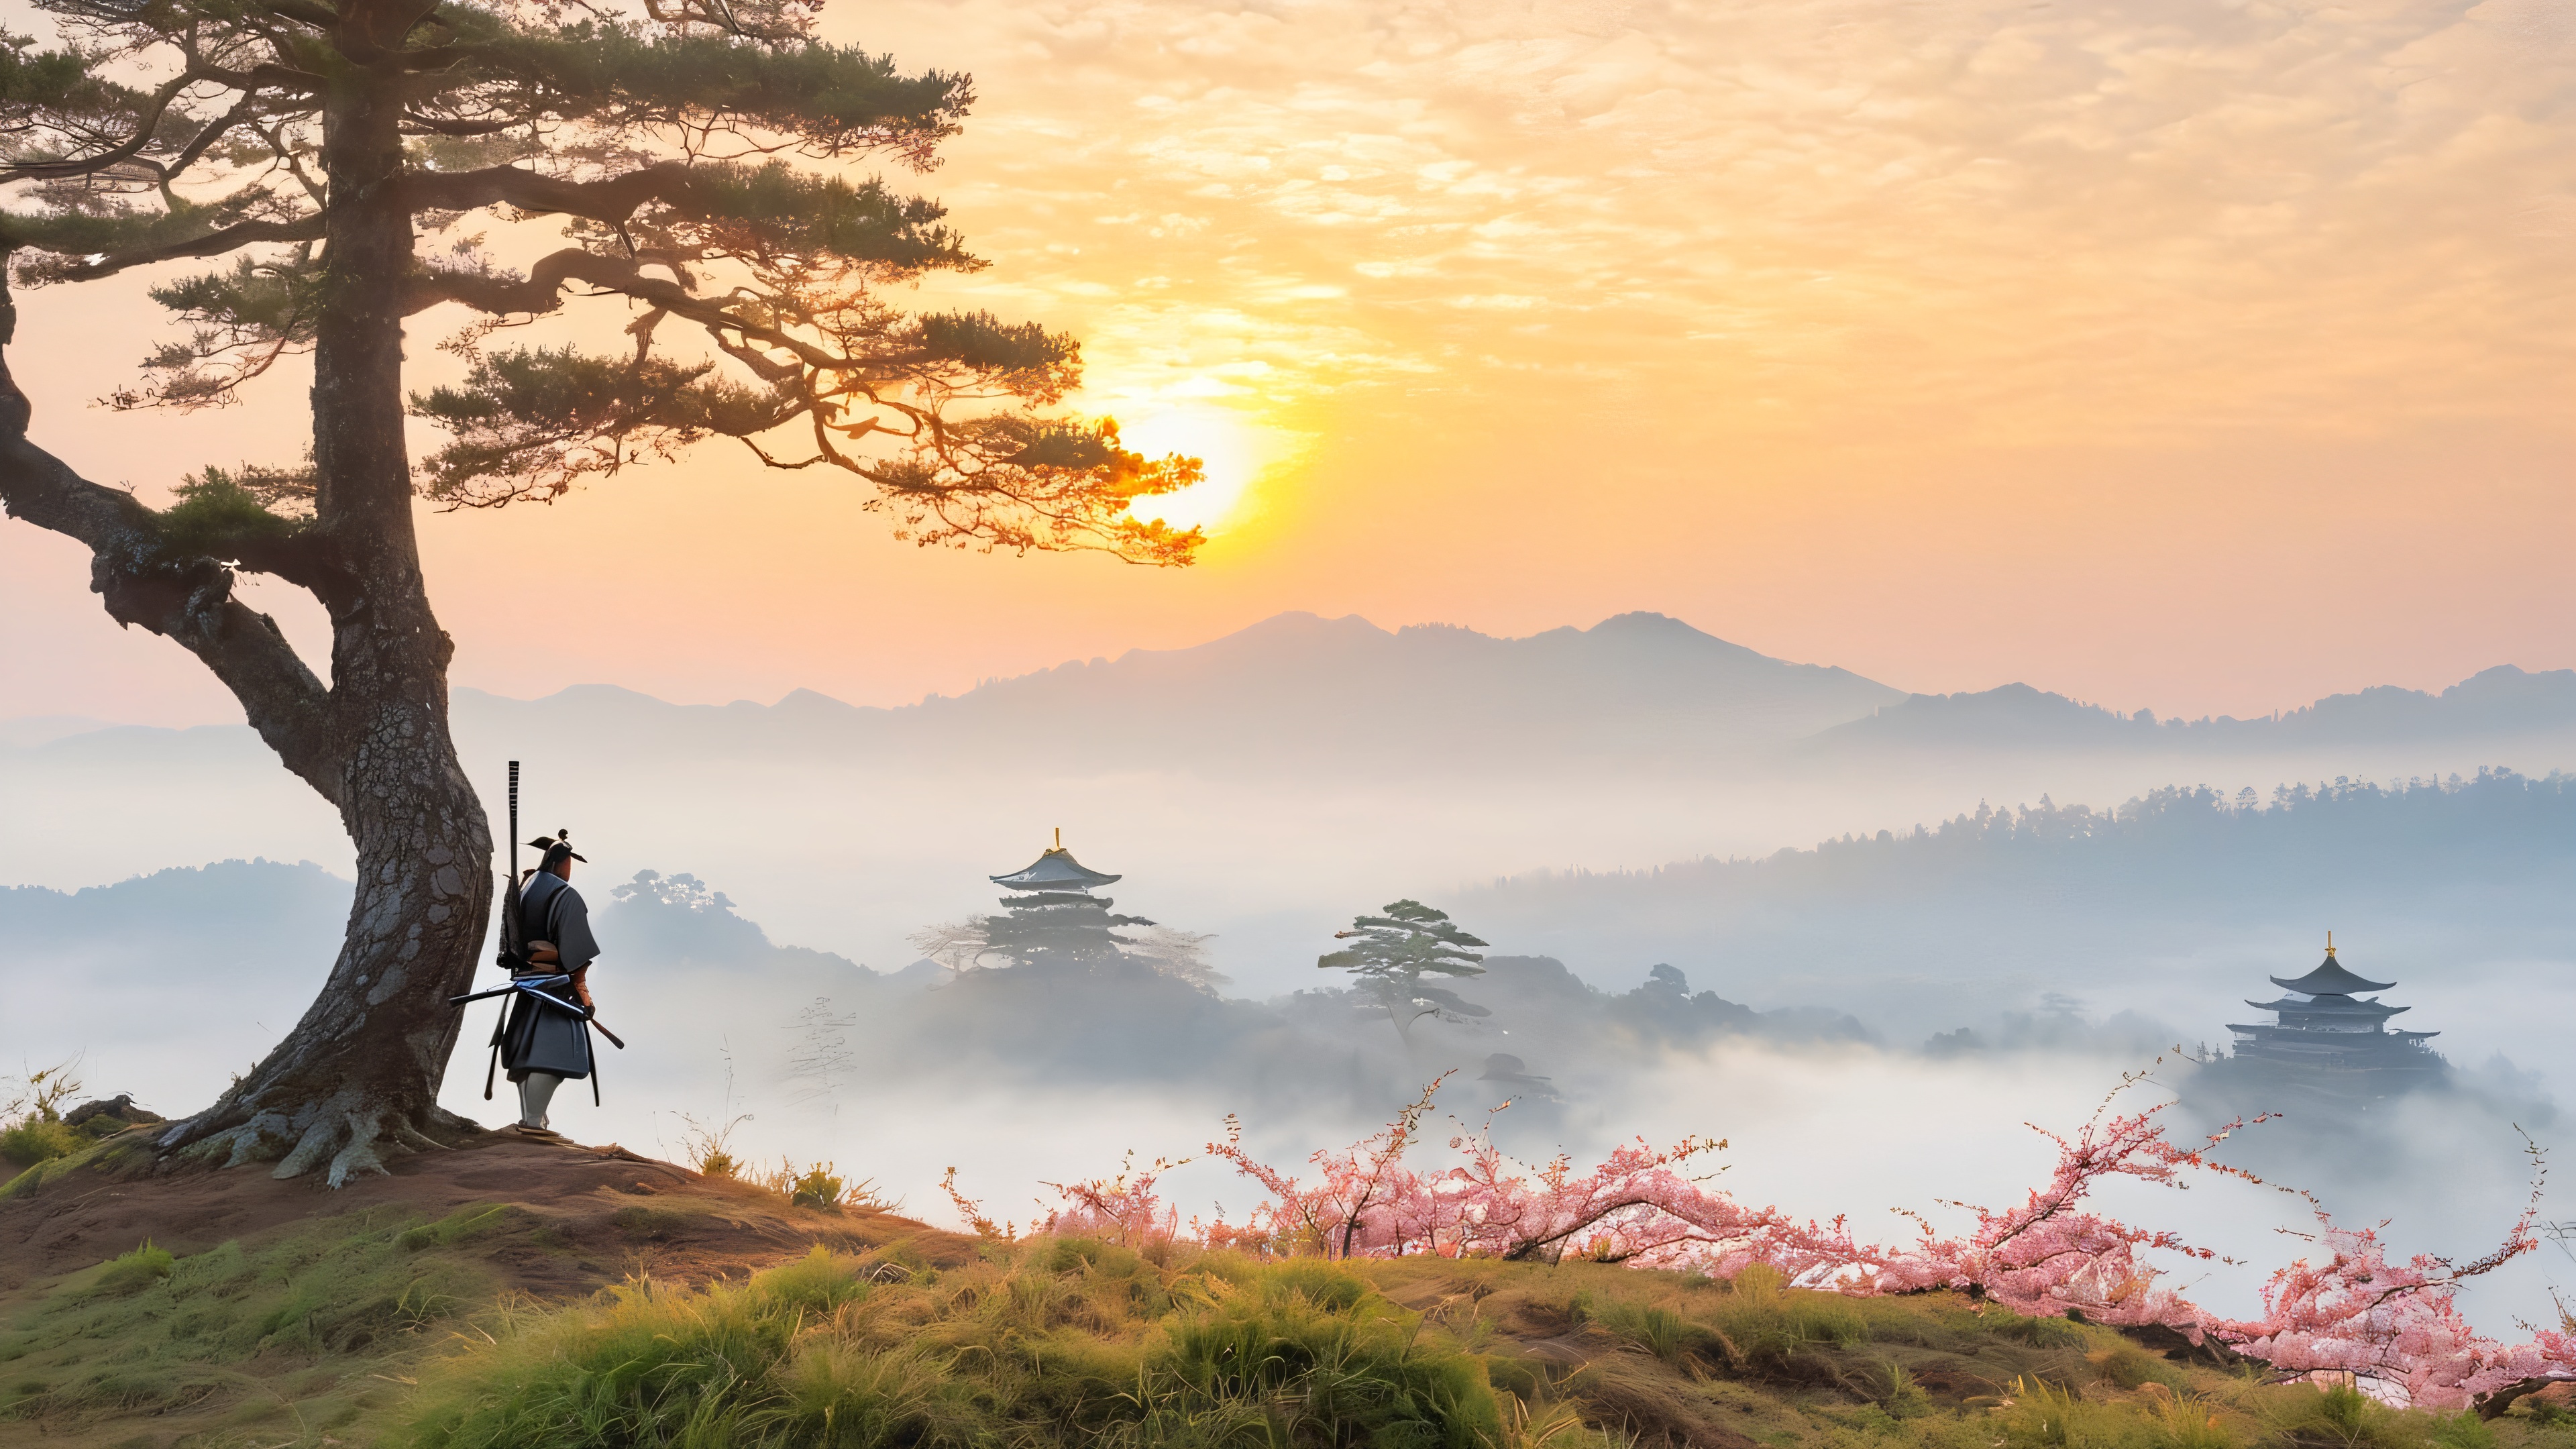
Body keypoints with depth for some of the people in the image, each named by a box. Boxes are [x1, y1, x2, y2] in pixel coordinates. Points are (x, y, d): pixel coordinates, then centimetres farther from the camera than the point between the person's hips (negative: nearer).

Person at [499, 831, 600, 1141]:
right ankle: (533, 1121, -17)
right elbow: (577, 952, -16)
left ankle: (528, 1116, 19)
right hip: (554, 983, -9)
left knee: (527, 1051, 14)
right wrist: (581, 988, -11)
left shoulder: (523, 889, 11)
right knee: (552, 1053, -11)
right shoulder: (565, 896, -13)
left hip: (524, 979, 9)